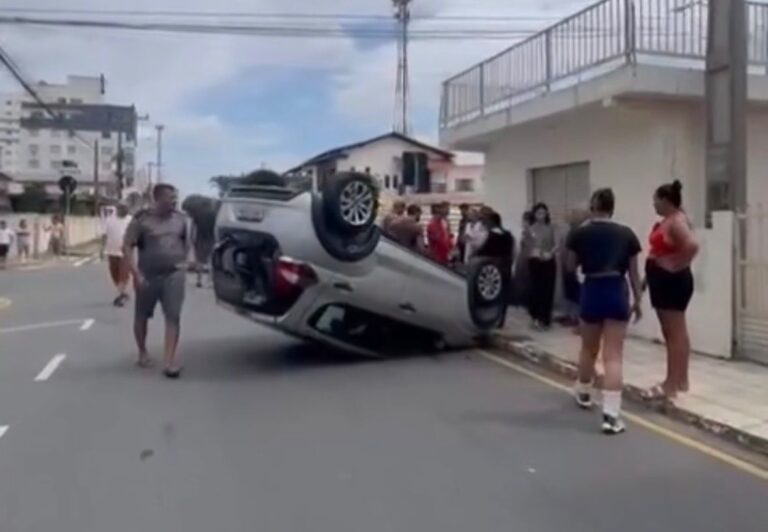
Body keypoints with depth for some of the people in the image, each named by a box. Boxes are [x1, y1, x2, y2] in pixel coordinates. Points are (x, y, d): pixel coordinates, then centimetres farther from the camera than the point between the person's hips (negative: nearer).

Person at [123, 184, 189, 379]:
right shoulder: (141, 219, -8)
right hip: (147, 277, -2)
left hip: (174, 275, 2)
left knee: (173, 317, -8)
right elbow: (127, 247, -8)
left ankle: (170, 361, -9)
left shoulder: (181, 219, 5)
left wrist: (183, 263, 9)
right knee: (141, 316, 12)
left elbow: (186, 242, 20)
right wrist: (136, 273, -16)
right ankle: (142, 352, 33)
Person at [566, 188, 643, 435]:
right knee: (613, 355, -2)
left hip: (592, 291, 1)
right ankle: (611, 415, -8)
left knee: (589, 349, 22)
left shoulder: (580, 233, -2)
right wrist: (638, 299, 14)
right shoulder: (626, 234, 1)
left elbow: (570, 266, 10)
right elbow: (633, 271, 5)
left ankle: (584, 393, 44)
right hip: (617, 293, 0)